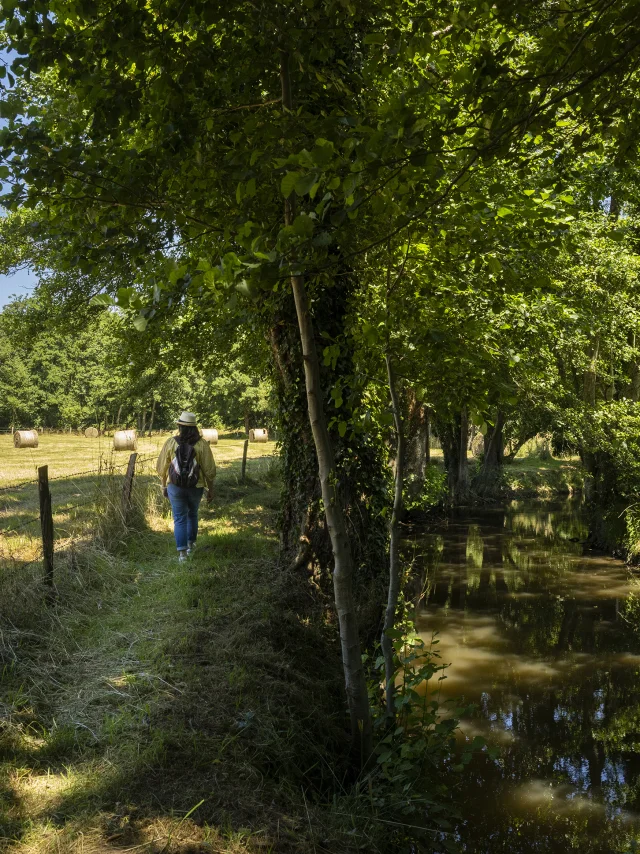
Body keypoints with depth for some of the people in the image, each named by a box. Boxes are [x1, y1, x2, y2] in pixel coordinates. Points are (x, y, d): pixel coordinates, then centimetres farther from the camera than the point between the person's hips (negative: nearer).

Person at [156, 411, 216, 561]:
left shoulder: (171, 442, -7)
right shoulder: (202, 445, -9)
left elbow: (162, 467, 0)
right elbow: (209, 469, -7)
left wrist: (163, 486, 14)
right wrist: (210, 490, 4)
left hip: (175, 487, -1)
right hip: (195, 487, 1)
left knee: (180, 519, 6)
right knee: (192, 515, 24)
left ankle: (182, 552, -3)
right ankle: (191, 544, 36)